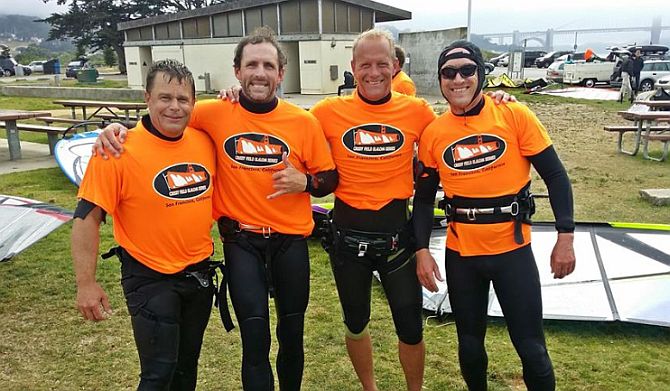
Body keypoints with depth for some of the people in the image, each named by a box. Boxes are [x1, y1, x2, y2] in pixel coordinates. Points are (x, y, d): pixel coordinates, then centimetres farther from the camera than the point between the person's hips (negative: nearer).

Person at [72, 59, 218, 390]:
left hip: (199, 273, 5)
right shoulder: (119, 150, -17)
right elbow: (87, 218, -14)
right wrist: (86, 284, -15)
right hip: (150, 279, -5)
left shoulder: (205, 141, -3)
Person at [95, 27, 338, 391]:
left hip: (290, 241, 2)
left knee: (292, 334, 18)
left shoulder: (303, 121, -7)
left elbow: (330, 178, 2)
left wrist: (304, 182, -18)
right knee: (255, 340, -1)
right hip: (241, 241, -1)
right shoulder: (215, 113, -9)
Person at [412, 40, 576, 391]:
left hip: (513, 250, -2)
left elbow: (555, 175, -4)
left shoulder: (515, 116, -7)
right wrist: (422, 250, -2)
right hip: (460, 254, 2)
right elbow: (424, 198, 6)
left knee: (530, 346, 7)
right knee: (469, 344, 17)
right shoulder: (433, 133, -1)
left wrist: (565, 236, -9)